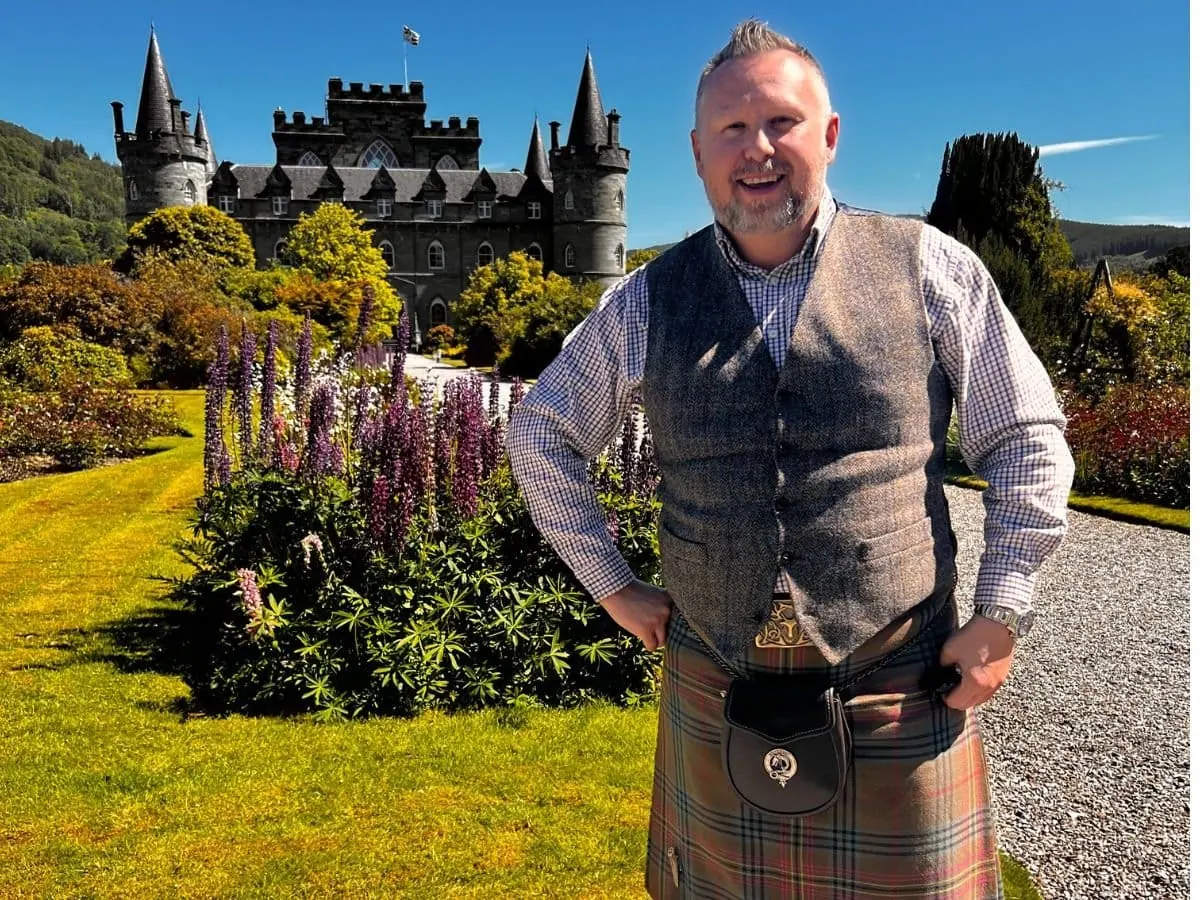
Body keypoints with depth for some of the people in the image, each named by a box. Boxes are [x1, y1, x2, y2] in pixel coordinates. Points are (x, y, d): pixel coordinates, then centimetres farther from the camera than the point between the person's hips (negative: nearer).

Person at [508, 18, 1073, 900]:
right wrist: (612, 585, 7)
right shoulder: (647, 301, 0)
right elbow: (542, 434, 11)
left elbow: (1026, 439, 3)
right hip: (713, 690, 2)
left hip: (896, 696, -1)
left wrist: (1002, 614, -3)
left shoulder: (929, 268, -4)